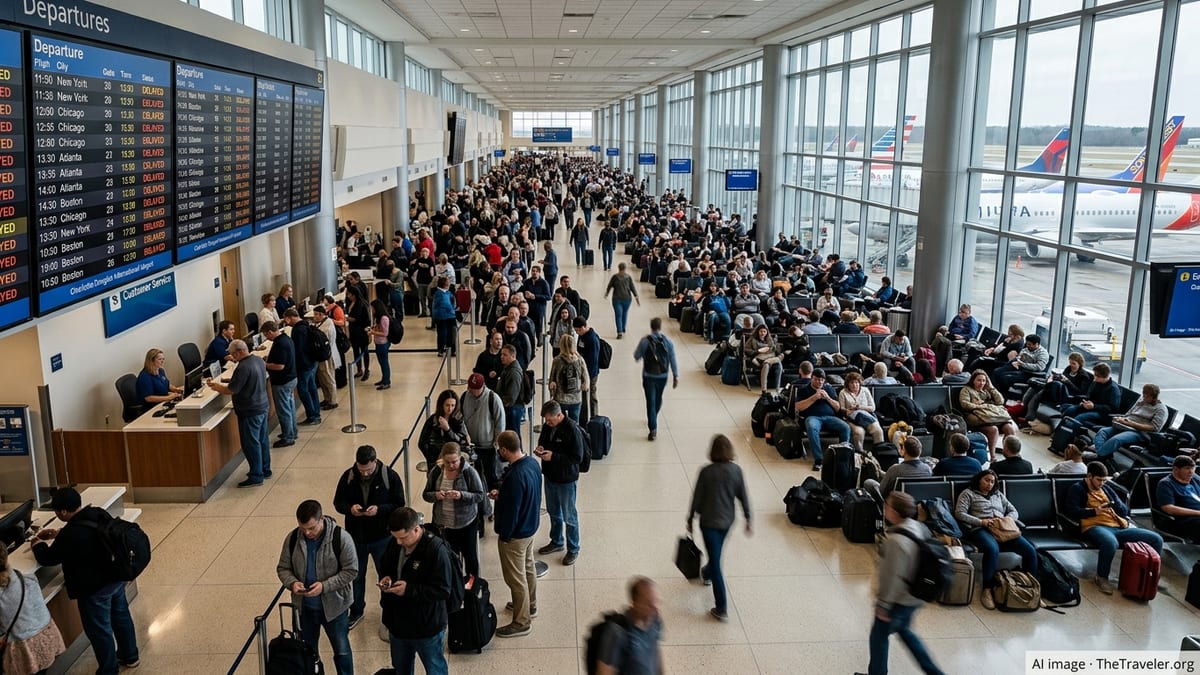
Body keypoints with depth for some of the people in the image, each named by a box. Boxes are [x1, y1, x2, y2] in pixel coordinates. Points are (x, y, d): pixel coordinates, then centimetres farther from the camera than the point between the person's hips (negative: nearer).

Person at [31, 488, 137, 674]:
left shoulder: (70, 535, -30)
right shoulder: (98, 513, -7)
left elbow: (47, 559, -12)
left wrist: (38, 545, 8)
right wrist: (58, 534, 16)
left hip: (94, 588, -8)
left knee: (99, 630, 12)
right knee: (121, 616, 26)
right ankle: (129, 656, 45)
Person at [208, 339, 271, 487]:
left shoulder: (243, 367, -23)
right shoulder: (259, 361, 6)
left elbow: (231, 390, -20)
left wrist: (216, 386, -2)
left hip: (250, 411, -9)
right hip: (262, 407, 9)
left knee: (251, 443, 0)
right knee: (263, 440, 17)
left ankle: (256, 476, 6)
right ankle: (265, 470, 27)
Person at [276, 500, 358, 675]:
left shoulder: (341, 538, -21)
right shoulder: (292, 538, -10)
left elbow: (351, 571, -16)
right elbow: (283, 568, 1)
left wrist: (325, 586, -27)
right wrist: (292, 582, -20)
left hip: (335, 605, -3)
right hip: (304, 605, 3)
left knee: (341, 650, 13)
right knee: (307, 649, 22)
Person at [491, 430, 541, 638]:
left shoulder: (515, 476, -34)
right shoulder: (532, 462, -5)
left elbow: (511, 510, -27)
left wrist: (504, 536, -14)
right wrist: (501, 494, 3)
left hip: (515, 534, -9)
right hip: (530, 527, 9)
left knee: (516, 578, 6)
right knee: (528, 567, 26)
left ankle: (522, 622, 20)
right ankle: (530, 606, 45)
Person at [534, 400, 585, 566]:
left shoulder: (572, 430, -25)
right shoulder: (547, 426, -3)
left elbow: (578, 458, -24)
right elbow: (542, 441, 17)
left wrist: (553, 456, -28)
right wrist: (541, 448, -7)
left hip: (566, 480, -7)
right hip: (550, 476, 7)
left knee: (569, 517, 7)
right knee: (553, 512, 23)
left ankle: (573, 549, 24)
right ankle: (556, 542, 43)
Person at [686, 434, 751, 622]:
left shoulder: (706, 472, -19)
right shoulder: (736, 471, -9)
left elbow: (697, 498, -11)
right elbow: (743, 497, -2)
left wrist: (690, 520, 2)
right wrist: (748, 520, 10)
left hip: (709, 522, -4)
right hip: (728, 520, 4)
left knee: (716, 561, 1)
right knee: (716, 552, 31)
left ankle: (722, 609, 0)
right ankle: (707, 574, 60)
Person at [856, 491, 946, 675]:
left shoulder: (896, 541, -32)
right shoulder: (920, 527, -6)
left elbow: (893, 578, -26)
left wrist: (883, 605, -14)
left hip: (900, 599, -8)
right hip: (914, 595, 8)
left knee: (879, 635, 15)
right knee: (903, 630, 29)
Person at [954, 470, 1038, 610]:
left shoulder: (998, 494, 29)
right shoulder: (968, 493, 13)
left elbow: (1014, 511, 23)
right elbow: (959, 513, -1)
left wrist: (1006, 519, -1)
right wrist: (981, 522, -12)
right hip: (981, 530, -5)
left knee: (1031, 551, -20)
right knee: (992, 549, -41)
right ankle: (987, 590, -29)